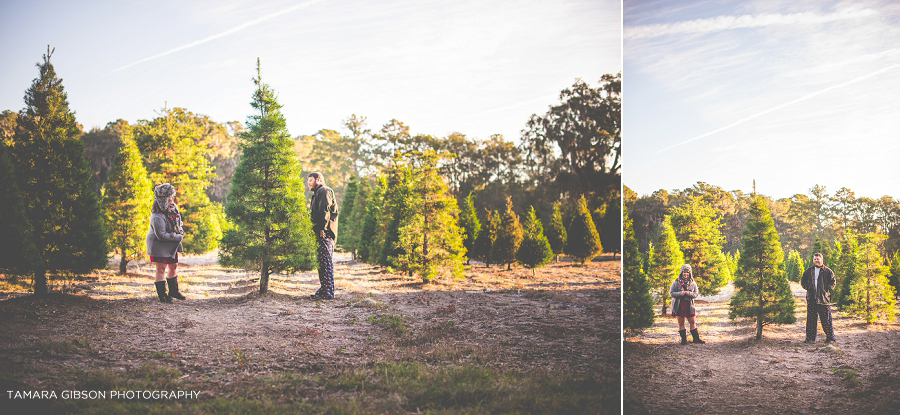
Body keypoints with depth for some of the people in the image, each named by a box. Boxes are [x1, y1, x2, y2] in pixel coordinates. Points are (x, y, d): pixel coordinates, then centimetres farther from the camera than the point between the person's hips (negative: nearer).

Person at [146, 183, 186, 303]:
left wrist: (180, 231, -3)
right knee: (161, 269, -2)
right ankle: (162, 295, 5)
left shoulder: (173, 207, -2)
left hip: (172, 244, 9)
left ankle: (173, 291, 31)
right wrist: (178, 237, -20)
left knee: (173, 266, 16)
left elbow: (178, 221, 17)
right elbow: (161, 235, -26)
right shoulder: (157, 217, -29)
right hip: (160, 245, -9)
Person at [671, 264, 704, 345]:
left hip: (689, 305, 2)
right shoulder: (676, 282, -1)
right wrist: (681, 293, -18)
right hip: (679, 305, -2)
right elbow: (671, 293, -4)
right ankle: (683, 339, 11)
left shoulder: (693, 283, 5)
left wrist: (689, 293, -16)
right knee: (681, 323, 3)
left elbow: (696, 294, 4)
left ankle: (696, 338, 14)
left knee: (693, 322, 5)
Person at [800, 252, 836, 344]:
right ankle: (810, 338, 12)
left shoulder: (827, 271, 3)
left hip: (824, 299, -3)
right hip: (811, 299, 3)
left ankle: (830, 337, 6)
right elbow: (803, 281, 18)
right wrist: (808, 288, 3)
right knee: (810, 319, 5)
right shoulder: (808, 271, 12)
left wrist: (826, 289, -7)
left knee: (826, 320, -2)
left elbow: (833, 282, 4)